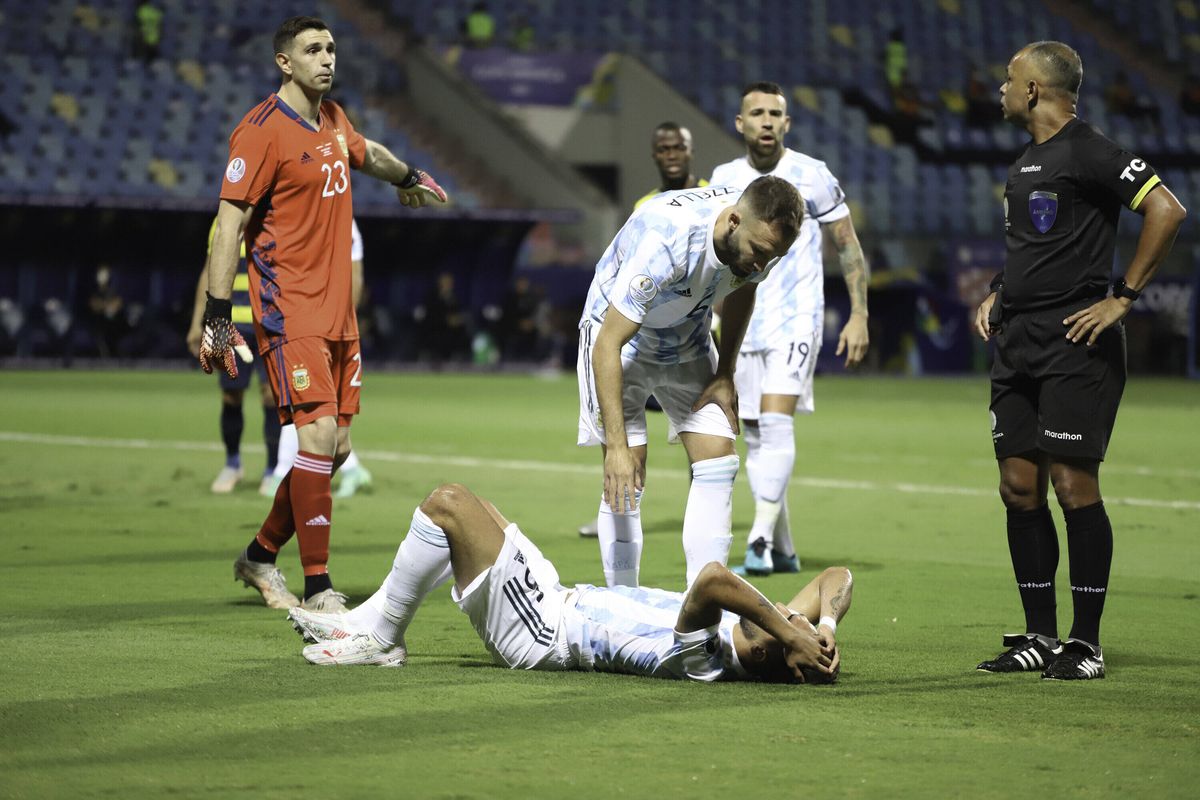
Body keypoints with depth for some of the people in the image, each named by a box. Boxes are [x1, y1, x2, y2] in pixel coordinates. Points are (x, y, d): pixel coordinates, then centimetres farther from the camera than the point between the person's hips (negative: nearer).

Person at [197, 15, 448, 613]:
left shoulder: (334, 121, 13)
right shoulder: (263, 131, -11)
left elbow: (367, 154, 37)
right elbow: (229, 225, -14)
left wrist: (409, 178, 57)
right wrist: (216, 318, -19)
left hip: (338, 315, 8)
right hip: (289, 311, -8)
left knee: (336, 446, 7)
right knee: (318, 435, -16)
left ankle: (260, 556, 25)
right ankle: (316, 588, -11)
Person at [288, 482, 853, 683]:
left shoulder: (699, 660, -37)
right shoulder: (780, 629, -13)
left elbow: (712, 579, -55)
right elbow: (837, 576, -7)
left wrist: (793, 633, -51)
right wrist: (825, 625, -24)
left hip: (541, 633, -9)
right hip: (562, 602, 9)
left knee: (446, 503, -10)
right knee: (457, 508, 17)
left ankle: (381, 638, 9)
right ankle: (367, 620, 27)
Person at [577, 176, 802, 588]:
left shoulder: (763, 235, -20)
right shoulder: (665, 240, -40)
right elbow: (608, 344, -37)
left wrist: (725, 374, 0)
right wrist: (616, 445, -40)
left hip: (688, 340, 6)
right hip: (618, 337, -6)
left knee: (718, 460, -6)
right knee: (626, 475, -15)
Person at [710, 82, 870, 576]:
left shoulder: (812, 177, -4)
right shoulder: (723, 180, 7)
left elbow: (848, 247, 2)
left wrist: (859, 315, -5)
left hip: (796, 319, -4)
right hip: (742, 325, 5)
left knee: (776, 423, -20)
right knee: (756, 437, 5)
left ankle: (761, 541, -24)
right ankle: (783, 551, 14)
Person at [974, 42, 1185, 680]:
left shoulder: (1088, 153, -10)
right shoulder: (1027, 161, 18)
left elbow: (1167, 210, -18)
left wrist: (1123, 297, -17)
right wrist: (998, 294, 16)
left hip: (1075, 345, -9)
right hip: (1017, 343, 9)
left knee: (1072, 484, -8)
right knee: (1019, 486, 6)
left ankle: (1086, 644, -3)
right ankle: (1040, 636, 13)